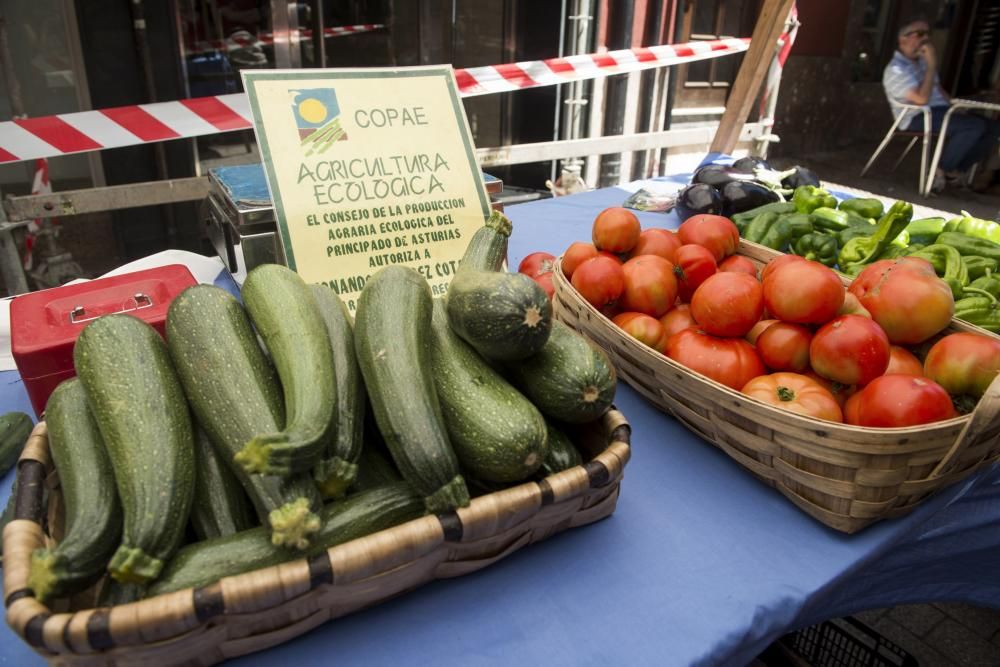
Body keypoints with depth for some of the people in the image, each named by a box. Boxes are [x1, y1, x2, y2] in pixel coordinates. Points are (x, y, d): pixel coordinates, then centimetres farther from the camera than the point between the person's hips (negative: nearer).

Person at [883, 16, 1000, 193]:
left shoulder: (921, 61, 17)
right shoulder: (896, 69, -12)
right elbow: (922, 99, -23)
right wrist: (932, 66, -18)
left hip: (939, 112, 9)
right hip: (918, 118, -9)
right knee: (975, 126, -29)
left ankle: (955, 171, 4)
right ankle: (939, 171, -14)